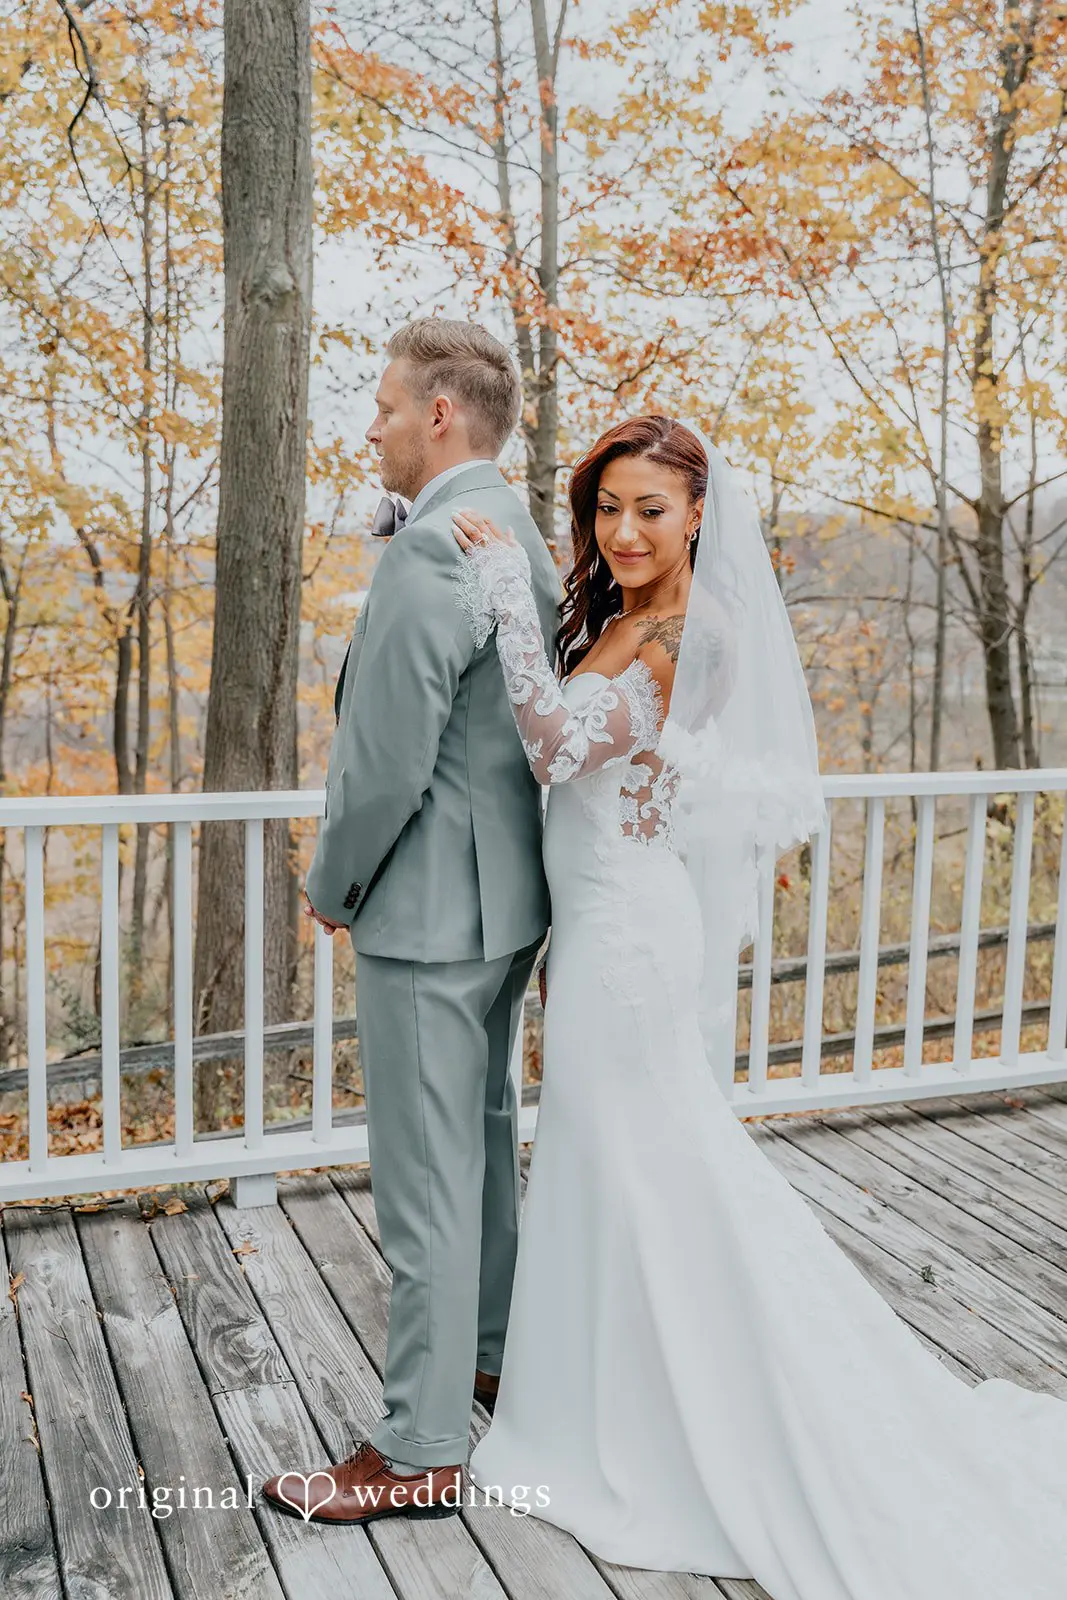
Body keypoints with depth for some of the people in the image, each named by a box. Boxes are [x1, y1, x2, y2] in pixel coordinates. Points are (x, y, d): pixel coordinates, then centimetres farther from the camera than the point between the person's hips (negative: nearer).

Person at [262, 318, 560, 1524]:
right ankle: (495, 1355, 39)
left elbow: (388, 757, -22)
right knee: (485, 1141, 22)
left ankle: (421, 1452, 14)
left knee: (426, 1177, 0)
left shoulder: (431, 549, -19)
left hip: (429, 906, -10)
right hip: (509, 894, 10)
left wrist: (332, 885, -8)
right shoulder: (523, 541, 11)